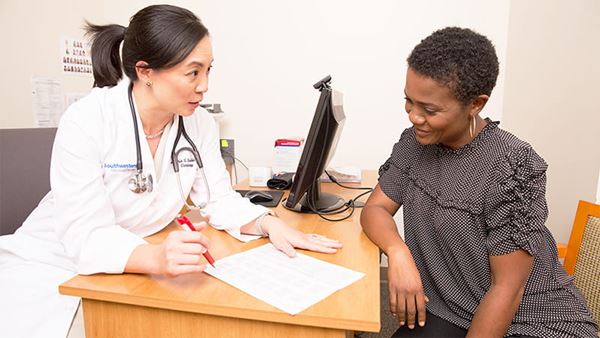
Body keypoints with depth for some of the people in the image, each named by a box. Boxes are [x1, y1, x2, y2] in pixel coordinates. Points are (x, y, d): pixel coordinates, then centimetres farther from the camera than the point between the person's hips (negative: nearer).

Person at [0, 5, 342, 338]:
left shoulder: (201, 123, -9)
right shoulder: (86, 121, -23)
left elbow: (220, 200, -5)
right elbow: (86, 236, -26)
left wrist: (269, 223, -23)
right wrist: (158, 258, -45)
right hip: (54, 265, -2)